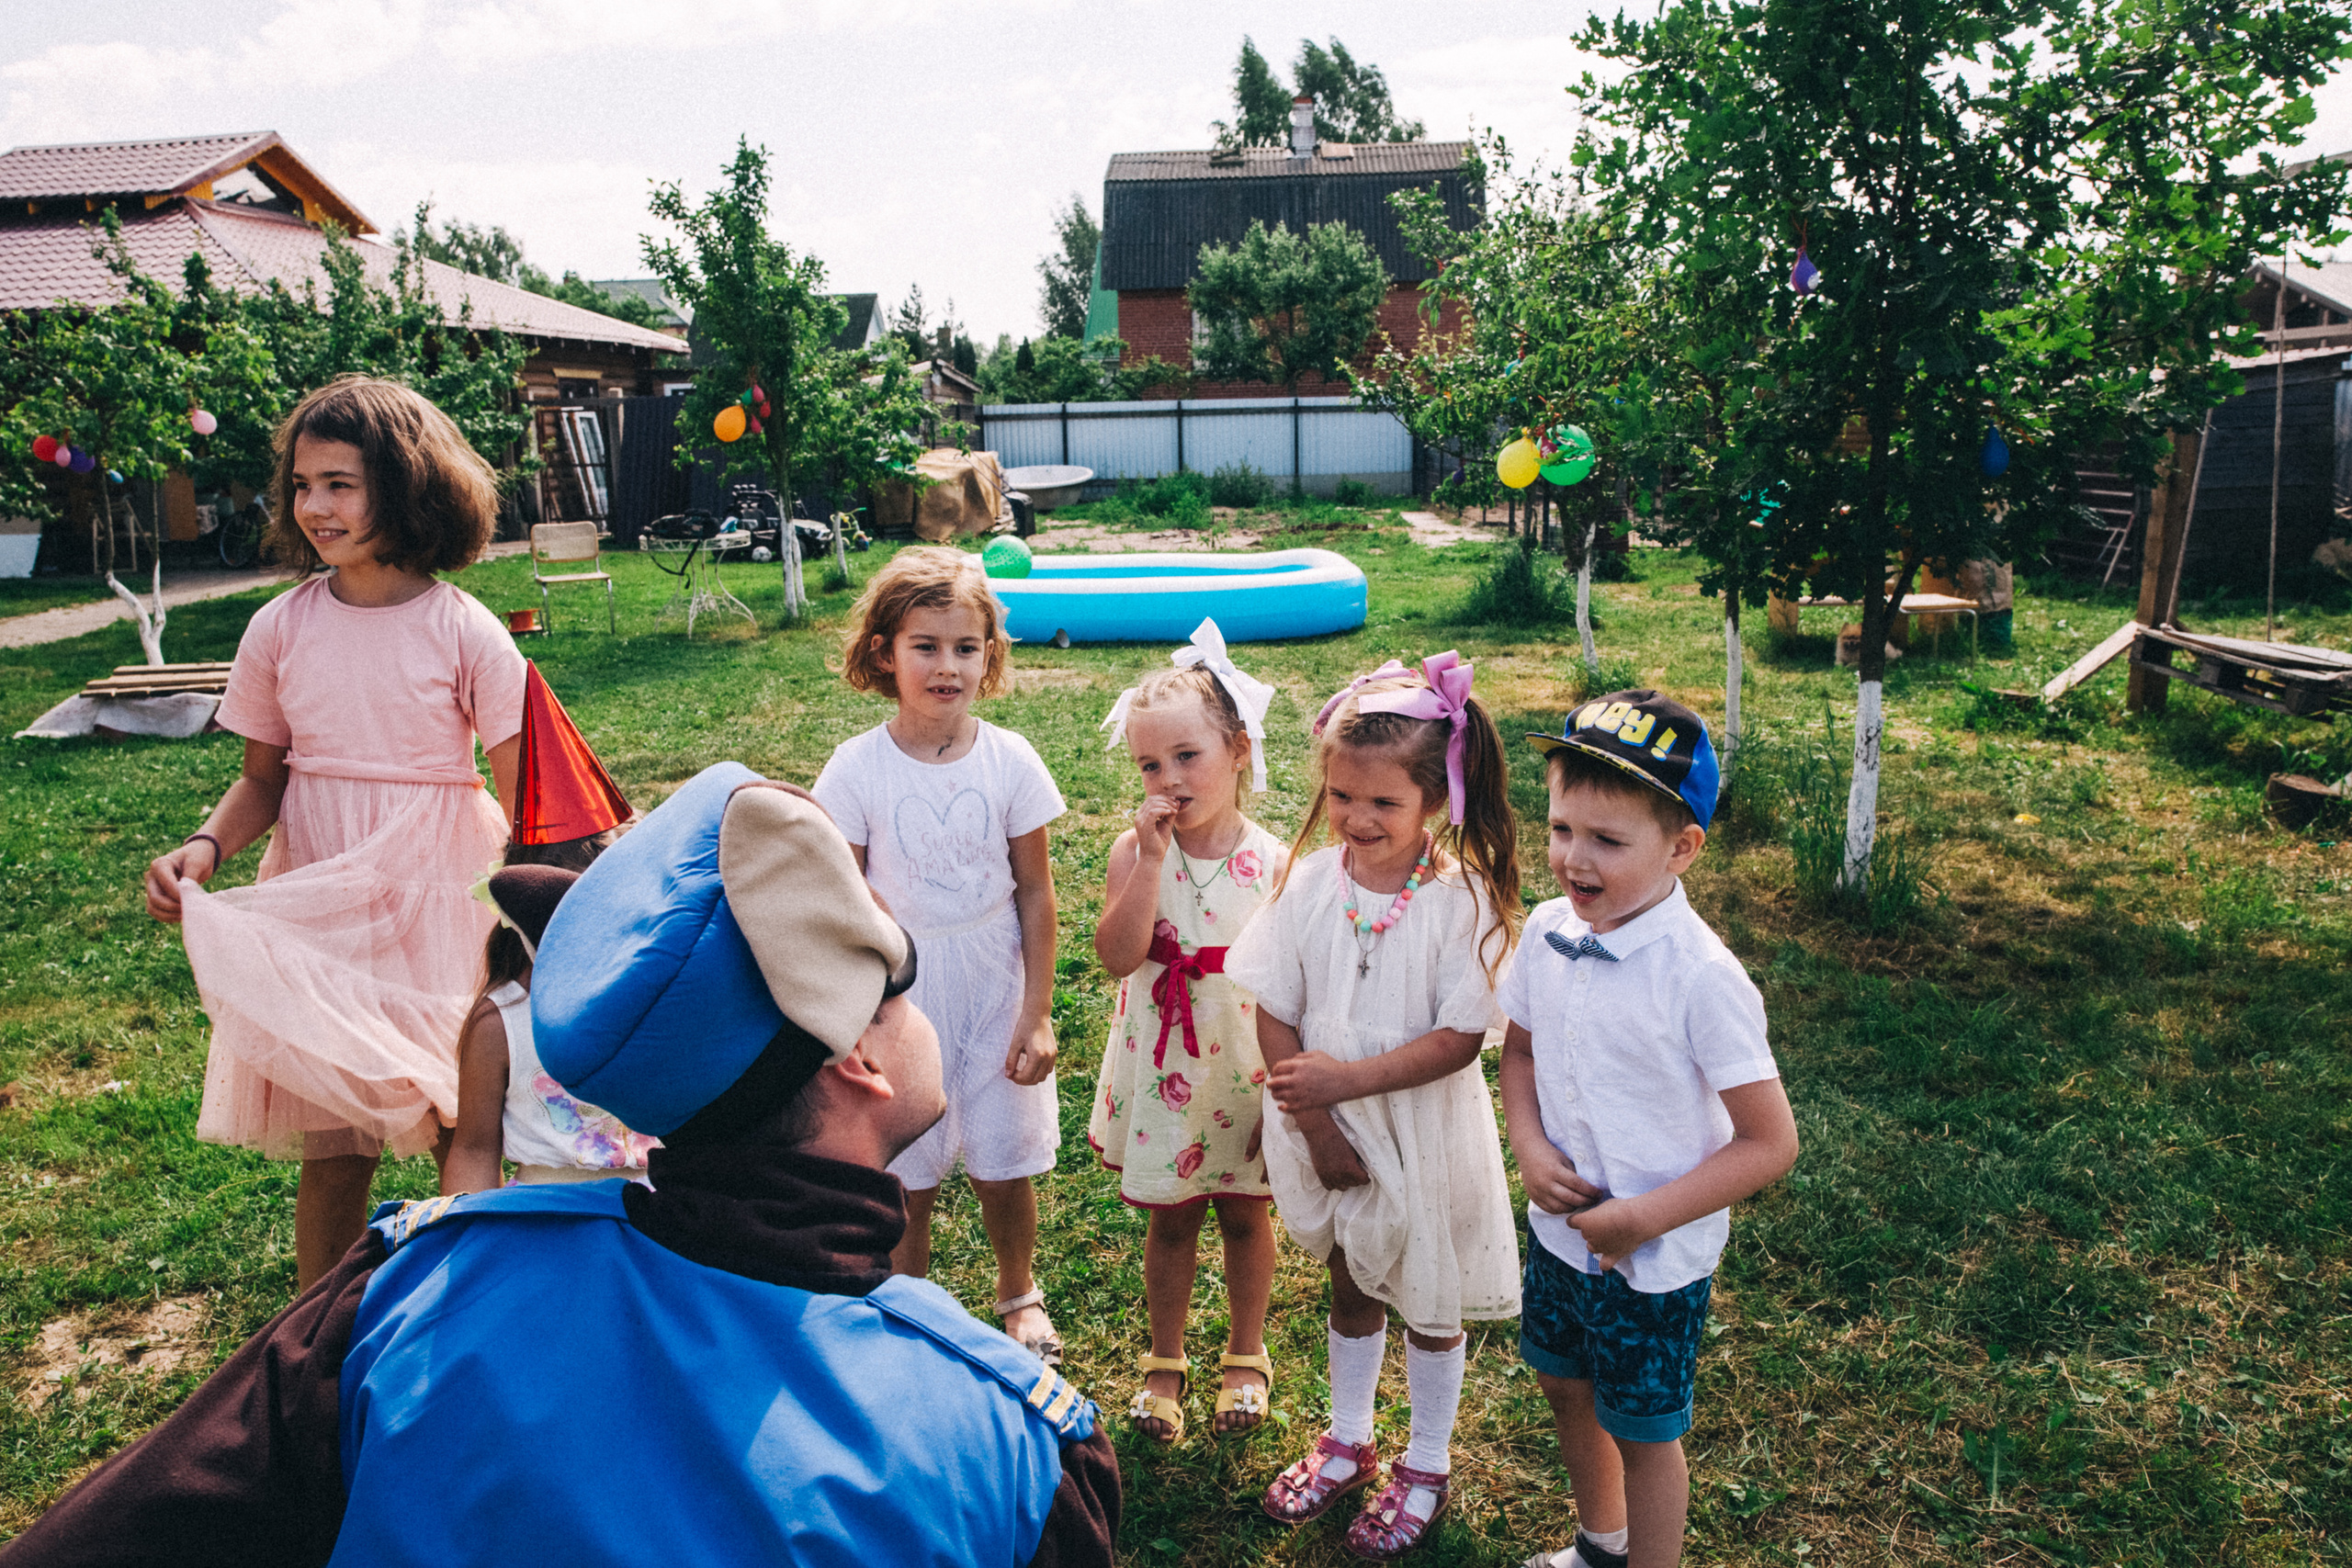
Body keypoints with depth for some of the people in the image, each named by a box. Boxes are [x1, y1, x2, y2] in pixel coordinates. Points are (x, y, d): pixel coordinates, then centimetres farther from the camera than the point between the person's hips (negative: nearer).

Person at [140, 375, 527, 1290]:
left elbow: (527, 800, -7)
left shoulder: (464, 631, -8)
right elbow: (263, 779, 9)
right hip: (316, 914, 2)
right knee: (331, 1147, 9)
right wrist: (205, 847, -12)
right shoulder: (281, 628, 0)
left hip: (438, 901, -2)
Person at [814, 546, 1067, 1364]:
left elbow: (1036, 893, -3)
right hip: (899, 997, -1)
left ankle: (1018, 1292, 41)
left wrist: (1037, 1013, -3)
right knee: (906, 1176, 12)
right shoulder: (857, 769, -11)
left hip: (995, 995, 1)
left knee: (1004, 1167, 13)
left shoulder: (1010, 760, -9)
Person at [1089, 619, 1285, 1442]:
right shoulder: (1134, 851, -11)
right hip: (1161, 1067, 1)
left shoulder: (1271, 863, -13)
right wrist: (1151, 858, -30)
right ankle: (1165, 1361, 38)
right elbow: (1119, 955, -24)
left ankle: (1246, 1354, 41)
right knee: (1169, 1220, 17)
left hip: (1244, 1073, -1)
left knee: (1245, 1214, 18)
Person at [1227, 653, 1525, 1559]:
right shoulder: (1309, 882, -10)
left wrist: (1347, 1079, -27)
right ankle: (1347, 1441, 46)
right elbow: (1273, 1014, -7)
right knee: (1350, 1284, 23)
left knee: (1427, 1299, 16)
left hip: (1424, 1133, -3)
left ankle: (1425, 1465, 39)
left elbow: (1458, 1038, -21)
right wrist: (1315, 1129, -12)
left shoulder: (1462, 898, -20)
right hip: (1328, 1129, 3)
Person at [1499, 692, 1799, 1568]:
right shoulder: (1548, 932, -9)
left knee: (1642, 1430, 14)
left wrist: (1645, 1218, -22)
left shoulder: (1701, 979, -27)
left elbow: (1770, 1145, -22)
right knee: (1565, 1386, 26)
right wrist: (1530, 1149, -9)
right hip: (1558, 1226, 7)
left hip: (1655, 1257, -6)